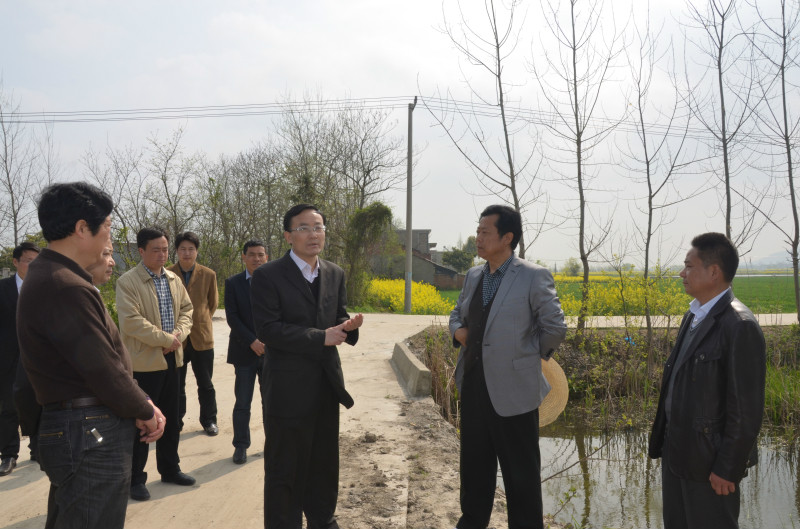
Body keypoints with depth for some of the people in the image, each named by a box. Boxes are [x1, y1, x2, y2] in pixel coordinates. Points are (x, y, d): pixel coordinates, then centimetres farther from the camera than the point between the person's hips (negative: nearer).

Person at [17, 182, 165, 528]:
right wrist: (146, 412, -5)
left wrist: (142, 405, 6)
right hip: (91, 435, -11)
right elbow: (103, 370, -21)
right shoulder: (67, 288, -22)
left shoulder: (47, 276, 12)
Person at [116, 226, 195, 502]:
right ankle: (136, 478, 14)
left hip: (171, 358, 7)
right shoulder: (127, 282, -11)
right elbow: (131, 321, -19)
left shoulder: (174, 280, 11)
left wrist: (178, 335, -7)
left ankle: (170, 469, 29)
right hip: (144, 360, -6)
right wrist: (165, 339, -17)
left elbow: (186, 309, 12)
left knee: (170, 419, 15)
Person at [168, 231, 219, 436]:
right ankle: (176, 422, 23)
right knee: (177, 385, 9)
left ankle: (209, 421, 23)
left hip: (202, 337, 1)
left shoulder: (208, 275, 1)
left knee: (206, 384, 9)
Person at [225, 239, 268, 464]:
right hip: (245, 351, -1)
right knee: (242, 403, 4)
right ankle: (241, 446, 15)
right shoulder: (233, 283, -1)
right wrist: (252, 341, -15)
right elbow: (232, 317, -7)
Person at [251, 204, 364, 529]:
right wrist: (320, 337, -21)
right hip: (289, 388, -6)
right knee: (285, 468, 8)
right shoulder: (268, 276, -10)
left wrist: (348, 326, -11)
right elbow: (266, 329, -18)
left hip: (327, 384, 6)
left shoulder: (335, 274, 8)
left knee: (324, 461, 19)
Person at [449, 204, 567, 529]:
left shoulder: (533, 277, -12)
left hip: (512, 389, -6)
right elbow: (457, 314, 22)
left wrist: (531, 356, 1)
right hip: (473, 385, 6)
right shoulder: (473, 275, 8)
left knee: (521, 472, 8)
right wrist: (458, 331, 2)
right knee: (474, 463, 20)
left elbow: (555, 329, -9)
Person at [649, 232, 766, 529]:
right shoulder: (693, 316, 9)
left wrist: (728, 469, -17)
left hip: (709, 460, -8)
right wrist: (663, 441, 13)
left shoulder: (740, 327, -20)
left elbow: (746, 408, -20)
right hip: (677, 452, 8)